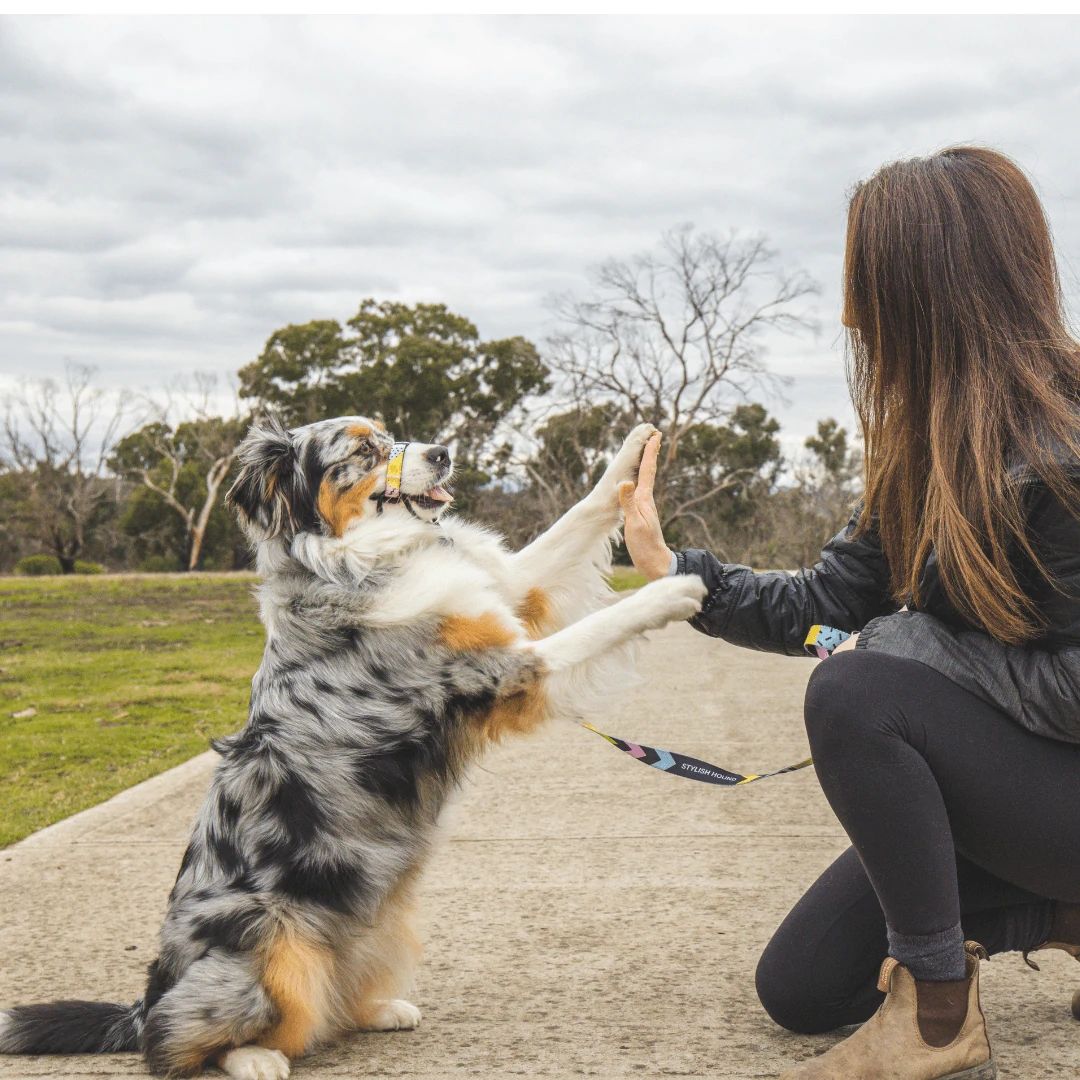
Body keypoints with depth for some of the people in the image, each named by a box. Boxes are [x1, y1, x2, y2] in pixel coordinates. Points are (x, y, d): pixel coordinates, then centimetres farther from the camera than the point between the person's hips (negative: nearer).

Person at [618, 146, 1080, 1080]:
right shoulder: (929, 446, 2)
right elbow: (828, 606, 5)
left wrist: (910, 642, -20)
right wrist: (671, 568, -1)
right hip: (981, 783, 9)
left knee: (856, 694, -32)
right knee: (799, 990, 9)